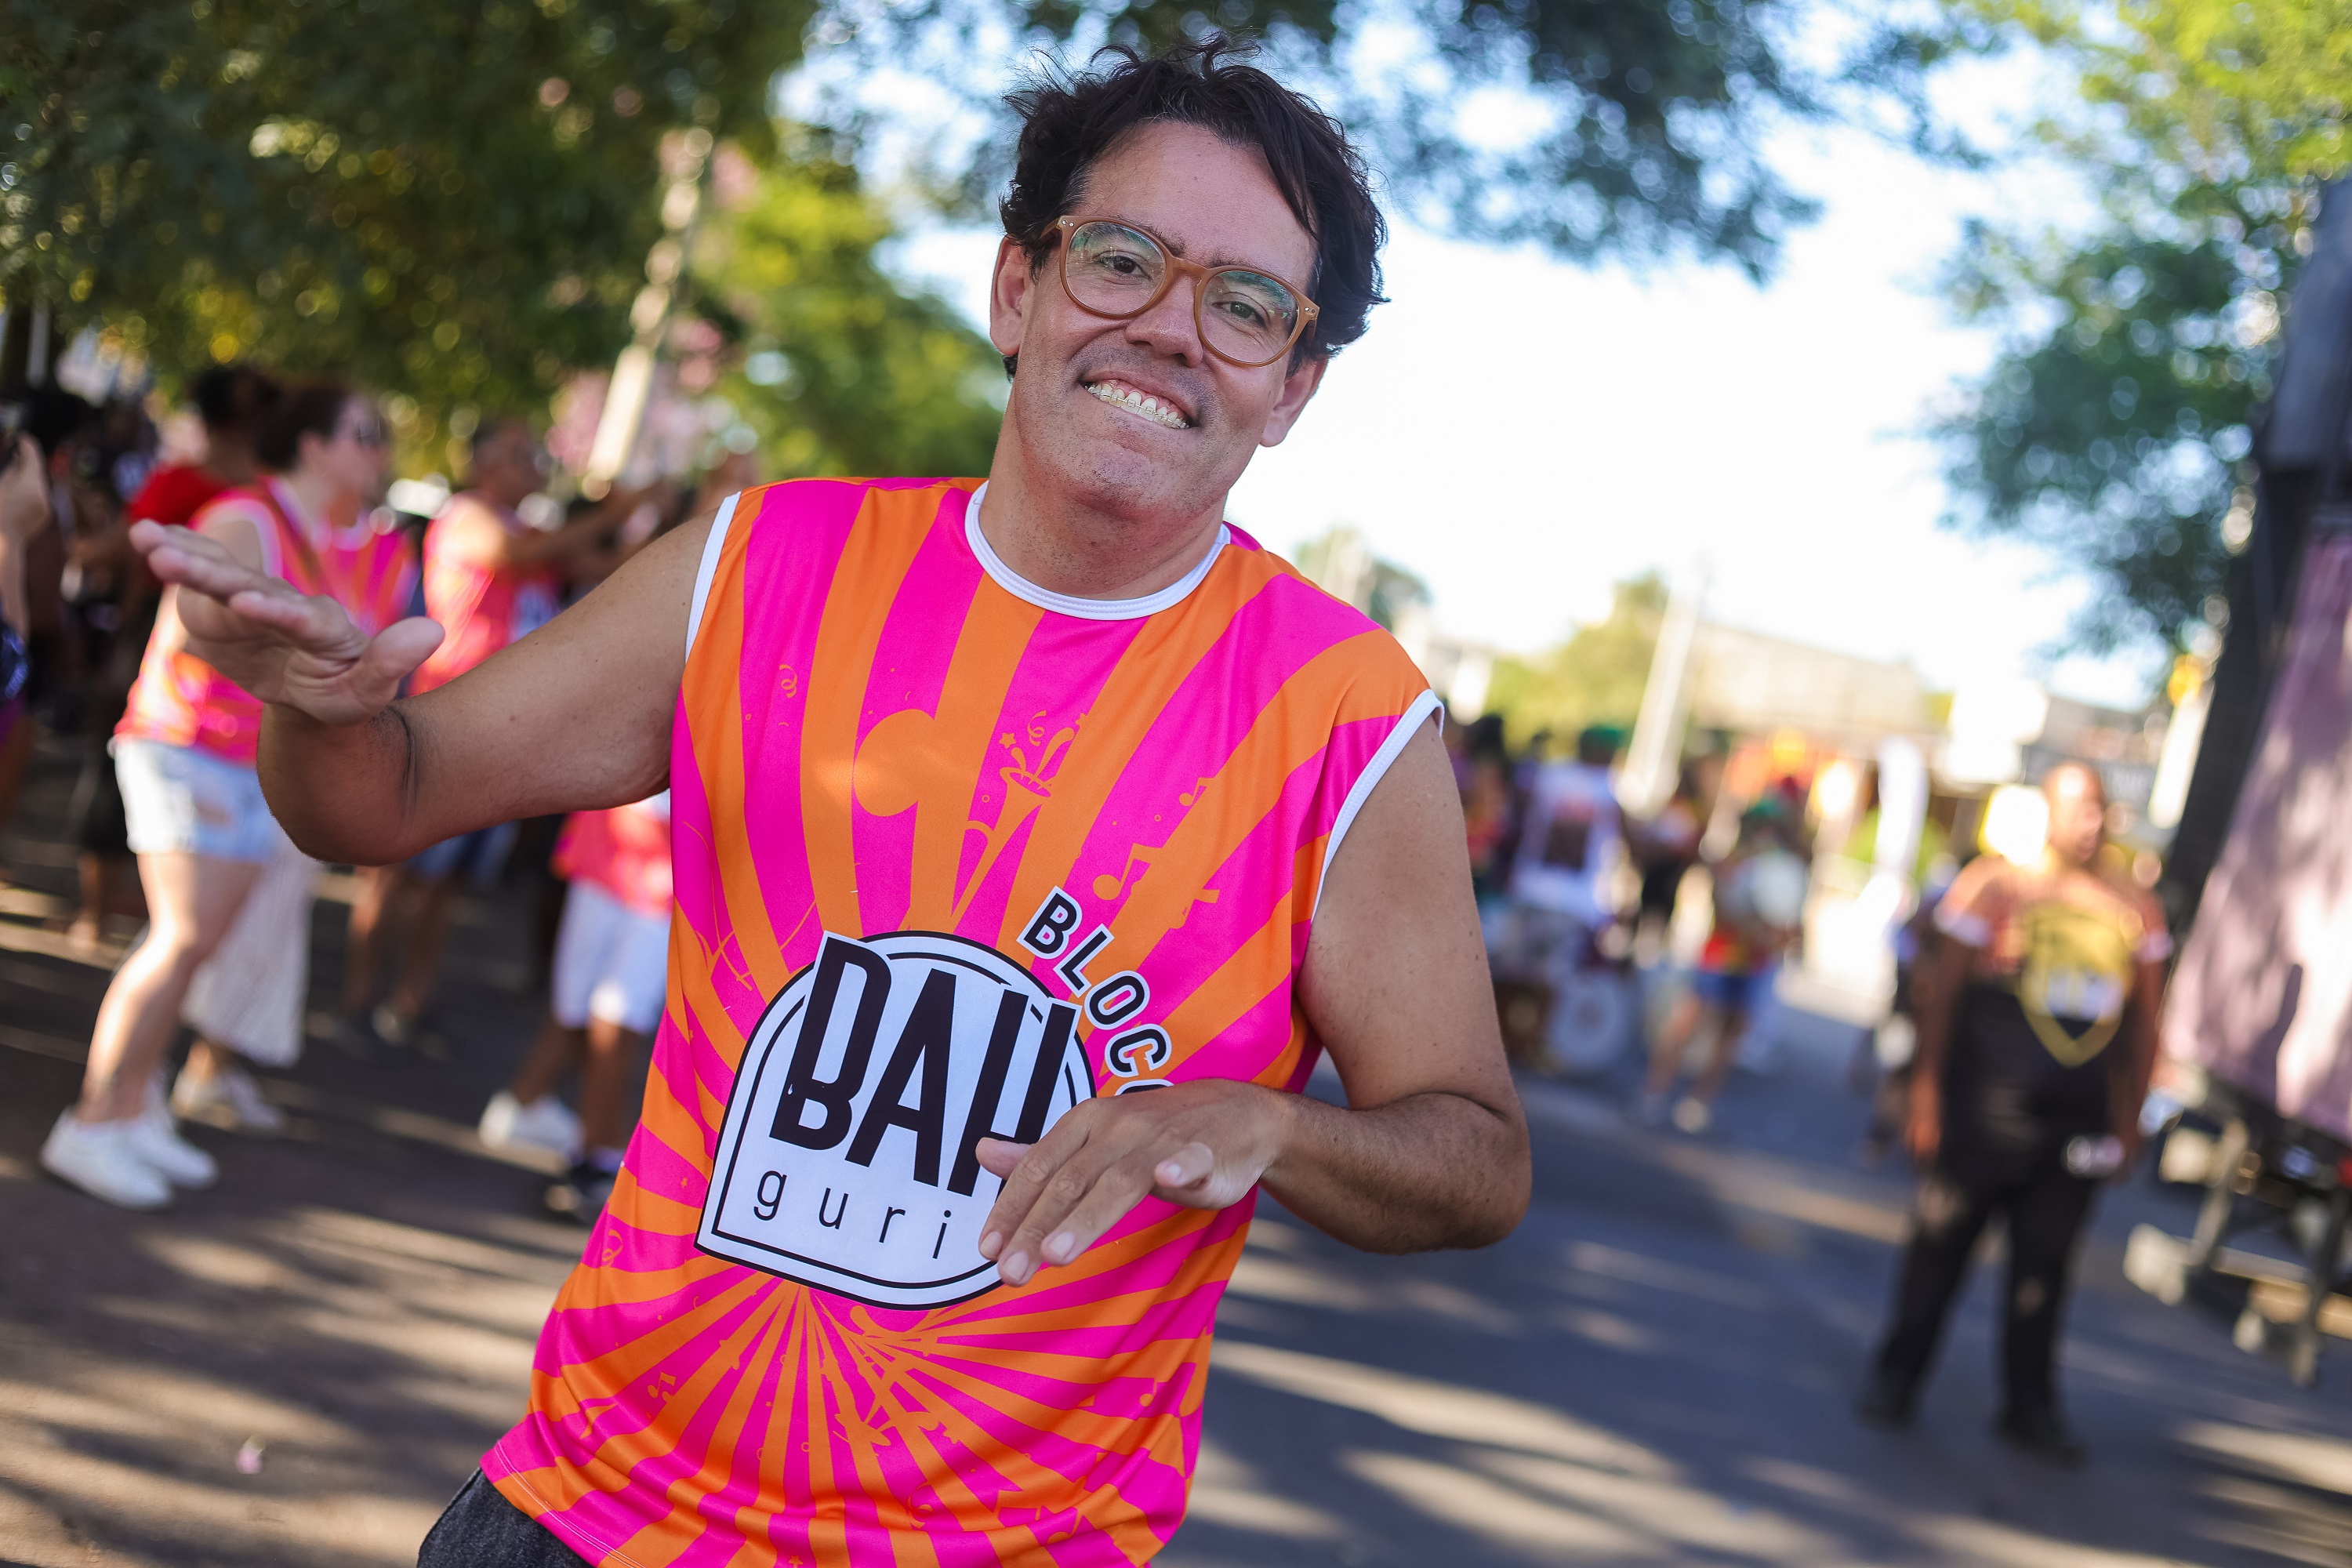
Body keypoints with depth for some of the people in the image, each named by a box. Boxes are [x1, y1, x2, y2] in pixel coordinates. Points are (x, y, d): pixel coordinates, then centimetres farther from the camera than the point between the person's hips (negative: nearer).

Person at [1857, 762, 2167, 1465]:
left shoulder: (2135, 907, 9)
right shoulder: (1995, 885, -2)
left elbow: (2143, 1020, 14)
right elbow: (1941, 989, -2)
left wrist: (2130, 1117, 12)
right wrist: (1927, 1085, -6)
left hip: (2076, 1125, 3)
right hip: (1983, 1110, -3)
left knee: (2045, 1266, 7)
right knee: (1940, 1243, 4)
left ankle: (2030, 1406, 18)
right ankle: (1896, 1377, 18)